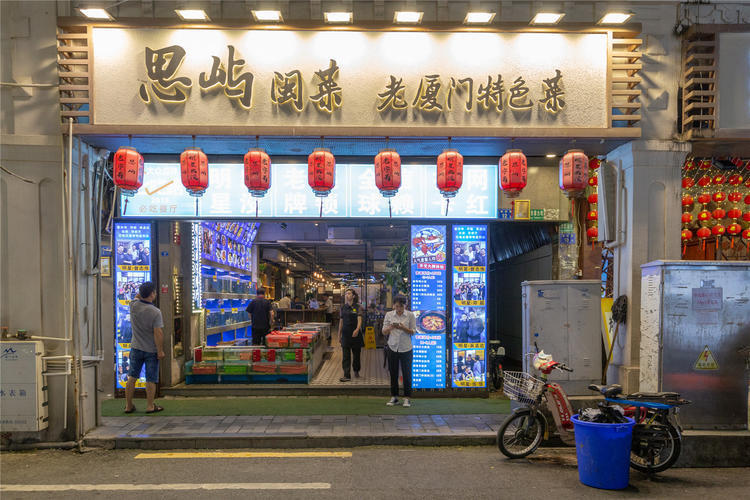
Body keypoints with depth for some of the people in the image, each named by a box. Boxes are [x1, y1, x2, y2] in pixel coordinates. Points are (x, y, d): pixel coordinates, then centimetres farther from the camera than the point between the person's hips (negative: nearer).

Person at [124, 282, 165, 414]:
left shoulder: (133, 306, -6)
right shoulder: (155, 312, -19)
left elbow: (137, 297, 20)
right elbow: (158, 333, -20)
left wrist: (142, 290, 7)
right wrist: (160, 350, -13)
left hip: (136, 348, 4)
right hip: (151, 350, -4)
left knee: (132, 377, 13)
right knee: (151, 379, 6)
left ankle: (128, 405, 19)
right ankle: (150, 406, 13)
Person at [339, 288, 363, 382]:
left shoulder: (358, 307, -5)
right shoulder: (343, 307, 7)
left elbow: (359, 319, -16)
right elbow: (341, 321, 12)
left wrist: (357, 329, -33)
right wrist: (339, 335, 12)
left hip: (355, 333, -3)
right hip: (345, 333, 3)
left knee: (356, 353, 10)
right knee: (345, 355, -3)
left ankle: (356, 371, 30)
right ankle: (347, 375, -3)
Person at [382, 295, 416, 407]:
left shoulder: (410, 315, -3)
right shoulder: (389, 315, 3)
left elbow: (413, 331, -3)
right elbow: (384, 332, 3)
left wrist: (403, 328, -21)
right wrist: (391, 327, -18)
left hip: (406, 348, -2)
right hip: (392, 347, 2)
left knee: (407, 373, 0)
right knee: (393, 373, 8)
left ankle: (407, 398, 9)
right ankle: (394, 397, 18)